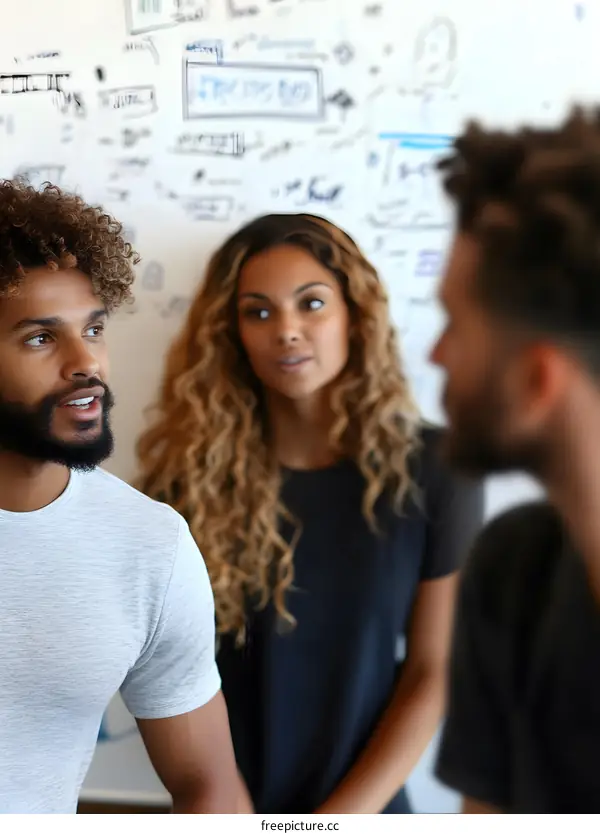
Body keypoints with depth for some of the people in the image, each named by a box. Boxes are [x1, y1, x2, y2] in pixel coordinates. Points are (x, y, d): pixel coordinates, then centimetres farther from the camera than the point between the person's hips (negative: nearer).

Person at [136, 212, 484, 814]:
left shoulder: (434, 471, -10)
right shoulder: (187, 474, -11)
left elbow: (432, 673, -8)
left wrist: (341, 816, -13)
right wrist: (231, 811, -15)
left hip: (364, 808, 0)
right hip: (227, 808, 0)